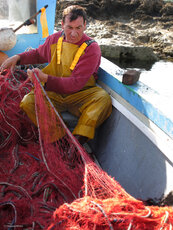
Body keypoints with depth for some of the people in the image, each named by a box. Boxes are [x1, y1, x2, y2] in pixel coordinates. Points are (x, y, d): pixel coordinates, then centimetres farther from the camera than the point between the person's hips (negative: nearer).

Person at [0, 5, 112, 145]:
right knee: (27, 102, -24)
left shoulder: (92, 48, -10)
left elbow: (76, 83, -19)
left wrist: (46, 79, -29)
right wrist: (18, 58, 11)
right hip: (53, 94, 3)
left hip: (80, 95, -3)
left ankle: (77, 141, -37)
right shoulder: (54, 39, 5)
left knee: (103, 98, -32)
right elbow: (38, 54, 29)